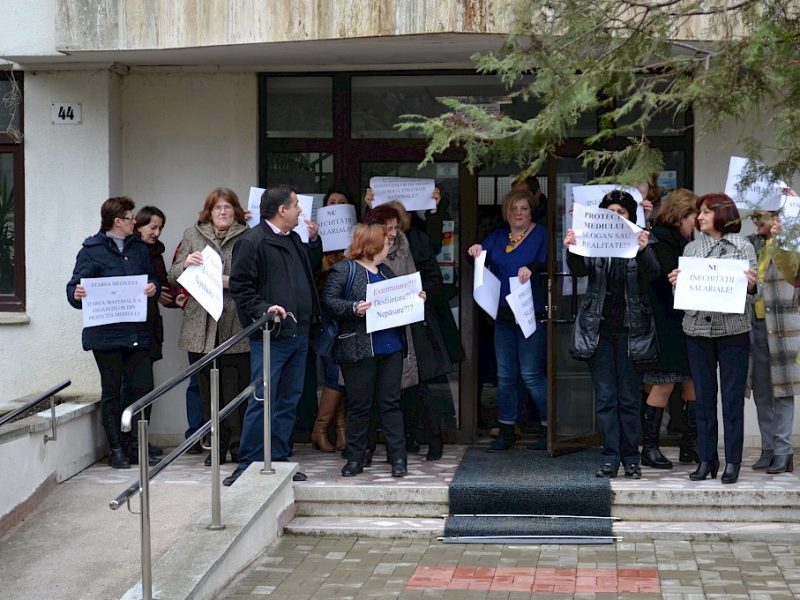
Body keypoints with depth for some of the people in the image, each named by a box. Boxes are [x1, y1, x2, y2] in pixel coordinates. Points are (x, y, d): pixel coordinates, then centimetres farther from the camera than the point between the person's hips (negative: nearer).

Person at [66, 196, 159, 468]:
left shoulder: (139, 249, 15)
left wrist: (154, 287, -7)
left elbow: (154, 279, 16)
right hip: (106, 334, -4)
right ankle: (116, 448, 13)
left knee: (143, 388, 0)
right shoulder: (92, 250, -1)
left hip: (137, 332, 4)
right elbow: (74, 287, -5)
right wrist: (77, 294, -27)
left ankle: (134, 443, 18)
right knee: (111, 391, 5)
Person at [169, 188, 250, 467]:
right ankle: (216, 447, 16)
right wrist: (186, 264, -10)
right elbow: (173, 277, 10)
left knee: (236, 389, -4)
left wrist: (230, 282, -15)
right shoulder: (192, 235, 12)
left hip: (235, 327, -2)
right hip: (201, 327, 2)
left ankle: (239, 447, 6)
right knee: (209, 391, 7)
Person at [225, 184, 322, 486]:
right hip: (270, 336, -9)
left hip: (299, 334, 9)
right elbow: (240, 286, -12)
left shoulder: (293, 239, 17)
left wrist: (314, 242, 15)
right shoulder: (253, 241, -10)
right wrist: (263, 309, -23)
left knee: (289, 401, 11)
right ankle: (248, 465, -1)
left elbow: (310, 273, 28)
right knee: (262, 401, -8)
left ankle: (278, 460, 18)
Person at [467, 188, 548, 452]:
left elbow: (549, 265, -15)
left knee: (531, 374, -7)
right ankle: (506, 430, 17)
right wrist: (476, 252, -14)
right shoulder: (497, 237, 14)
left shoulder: (541, 235, -3)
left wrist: (532, 269, -34)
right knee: (505, 375, 9)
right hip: (503, 315, 6)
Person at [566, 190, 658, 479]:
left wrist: (643, 250, -34)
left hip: (630, 330, -1)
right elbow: (579, 270, -9)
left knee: (629, 398, 4)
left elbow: (651, 274, -14)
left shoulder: (639, 244, 3)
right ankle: (610, 459, 5)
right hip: (599, 329, 1)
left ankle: (631, 459, 11)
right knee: (605, 398, 2)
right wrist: (572, 250, -31)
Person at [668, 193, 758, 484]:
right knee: (703, 397, 7)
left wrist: (751, 286, -21)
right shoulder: (691, 248, 11)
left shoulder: (743, 247, 2)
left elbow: (752, 295, 0)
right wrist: (676, 283, -7)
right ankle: (706, 459, 13)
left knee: (733, 397, 0)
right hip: (697, 328, 3)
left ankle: (732, 462, 5)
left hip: (733, 330, -3)